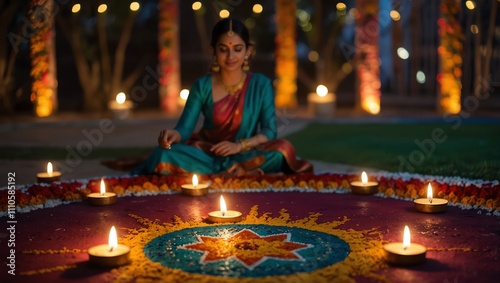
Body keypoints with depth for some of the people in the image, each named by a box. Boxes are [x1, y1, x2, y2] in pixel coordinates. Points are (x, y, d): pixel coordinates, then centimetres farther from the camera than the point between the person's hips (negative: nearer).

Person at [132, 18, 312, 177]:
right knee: (164, 155, -28)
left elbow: (269, 131, -4)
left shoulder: (261, 85, 0)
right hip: (207, 157, 0)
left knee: (281, 150, -30)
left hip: (246, 157, 1)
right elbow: (185, 128, -6)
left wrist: (239, 146, -20)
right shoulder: (202, 86, 0)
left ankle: (211, 177, -25)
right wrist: (174, 135, -31)